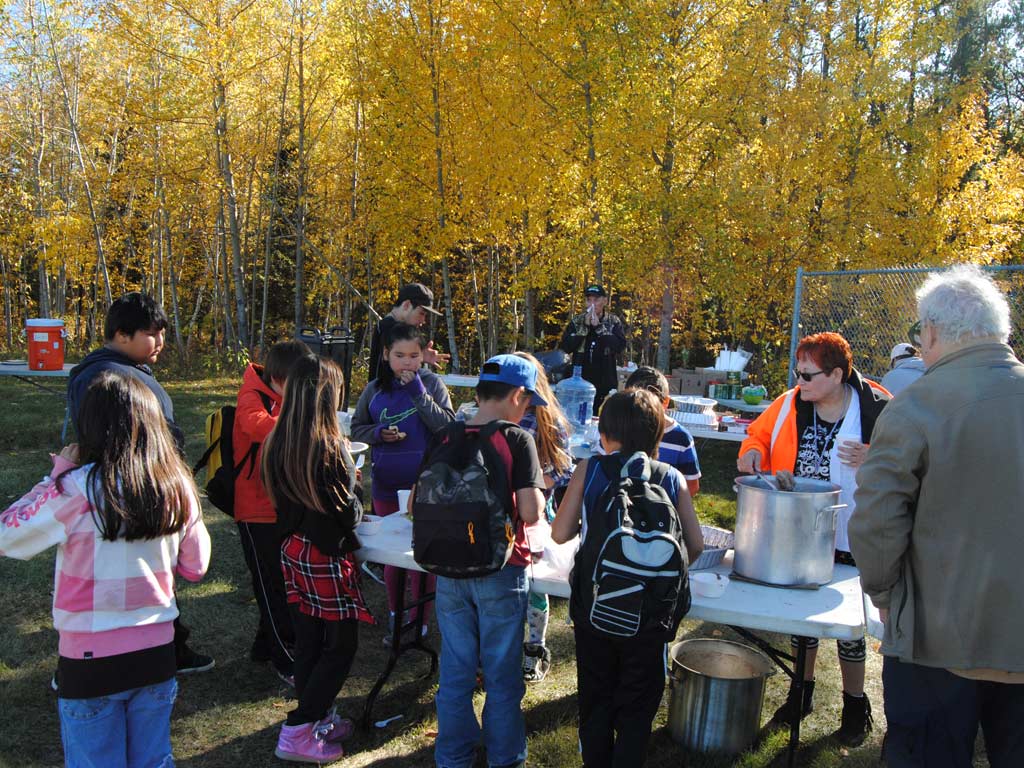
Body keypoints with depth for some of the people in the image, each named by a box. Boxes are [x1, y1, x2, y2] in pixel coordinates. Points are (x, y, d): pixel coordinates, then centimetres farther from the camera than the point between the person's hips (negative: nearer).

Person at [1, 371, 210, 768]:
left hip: (90, 662, -3)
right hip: (156, 654, 3)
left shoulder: (76, 490, -20)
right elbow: (195, 567, 3)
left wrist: (56, 476, -3)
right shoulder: (177, 486, -7)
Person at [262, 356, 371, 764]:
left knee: (308, 642, 16)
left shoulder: (276, 443, 0)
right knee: (340, 646, 6)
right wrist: (357, 504, 4)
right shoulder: (331, 447, -22)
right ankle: (297, 733, 8)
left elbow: (279, 499, 10)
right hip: (327, 558, -7)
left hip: (292, 551, 7)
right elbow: (348, 512, -15)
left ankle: (318, 721, 30)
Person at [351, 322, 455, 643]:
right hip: (386, 484, 3)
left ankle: (419, 621, 22)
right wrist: (378, 433, -12)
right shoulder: (375, 390, 0)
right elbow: (357, 427, 8)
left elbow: (447, 426, -15)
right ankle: (395, 616, 34)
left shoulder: (432, 383, -7)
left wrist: (418, 391, -20)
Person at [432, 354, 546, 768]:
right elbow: (530, 513, -18)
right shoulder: (517, 441, -14)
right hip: (500, 574, -4)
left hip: (451, 572, 4)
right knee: (502, 676, 14)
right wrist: (539, 487, 2)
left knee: (455, 671, 17)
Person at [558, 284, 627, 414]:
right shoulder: (577, 321, 7)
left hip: (605, 383, -1)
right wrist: (585, 326, -9)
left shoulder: (614, 322, 4)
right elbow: (565, 347, -3)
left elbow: (620, 346, -11)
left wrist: (598, 326, -12)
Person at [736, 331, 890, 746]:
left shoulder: (877, 407, -13)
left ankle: (855, 705, 31)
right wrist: (753, 453, -11)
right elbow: (760, 434, 10)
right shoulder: (790, 404, -3)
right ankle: (801, 692, 38)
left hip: (850, 540, -3)